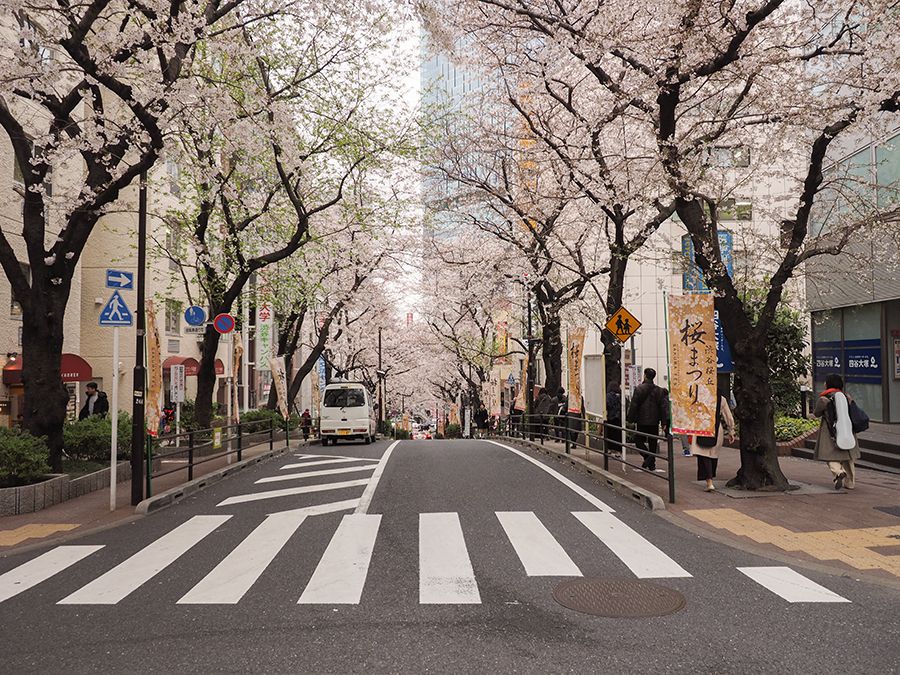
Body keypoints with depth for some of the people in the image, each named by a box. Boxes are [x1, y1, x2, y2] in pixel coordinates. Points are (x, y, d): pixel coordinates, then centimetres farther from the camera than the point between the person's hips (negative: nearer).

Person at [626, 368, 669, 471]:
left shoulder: (639, 389, -9)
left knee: (638, 440, 8)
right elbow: (664, 407, 3)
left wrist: (631, 419, -2)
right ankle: (651, 464, 10)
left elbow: (634, 405, -9)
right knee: (653, 443, 10)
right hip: (654, 421, 4)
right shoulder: (659, 390, 3)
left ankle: (648, 455, -15)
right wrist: (664, 422, 5)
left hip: (642, 421, -4)